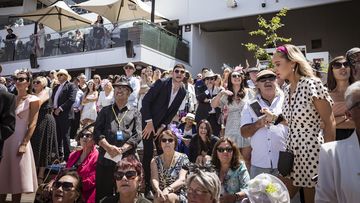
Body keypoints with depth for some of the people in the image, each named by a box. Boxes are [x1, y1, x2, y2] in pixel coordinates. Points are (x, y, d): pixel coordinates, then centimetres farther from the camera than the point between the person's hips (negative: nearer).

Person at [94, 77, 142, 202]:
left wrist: (121, 149, -15)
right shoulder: (105, 111, 16)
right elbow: (97, 132, 4)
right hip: (105, 159, 1)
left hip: (127, 160, -1)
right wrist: (109, 147, -14)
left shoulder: (135, 113, 12)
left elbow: (137, 135, -1)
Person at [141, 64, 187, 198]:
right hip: (149, 122, -5)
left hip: (163, 124, 5)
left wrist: (162, 127, -5)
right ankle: (146, 187, 5)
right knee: (149, 153, -7)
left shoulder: (183, 92, 0)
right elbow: (146, 101, -17)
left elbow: (173, 111, 4)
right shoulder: (161, 83, -16)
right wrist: (149, 123, -17)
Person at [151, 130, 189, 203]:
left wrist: (168, 189, -30)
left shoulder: (183, 158, 2)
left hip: (179, 196, -1)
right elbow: (154, 179, -7)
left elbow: (182, 180, -11)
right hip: (160, 193, 2)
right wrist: (158, 190, -31)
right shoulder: (155, 160, 8)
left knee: (169, 197, -34)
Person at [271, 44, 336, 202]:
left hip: (312, 151, -7)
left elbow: (330, 123, -12)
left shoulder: (312, 84, -15)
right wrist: (273, 117, 6)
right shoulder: (288, 89, 8)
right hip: (292, 150, 7)